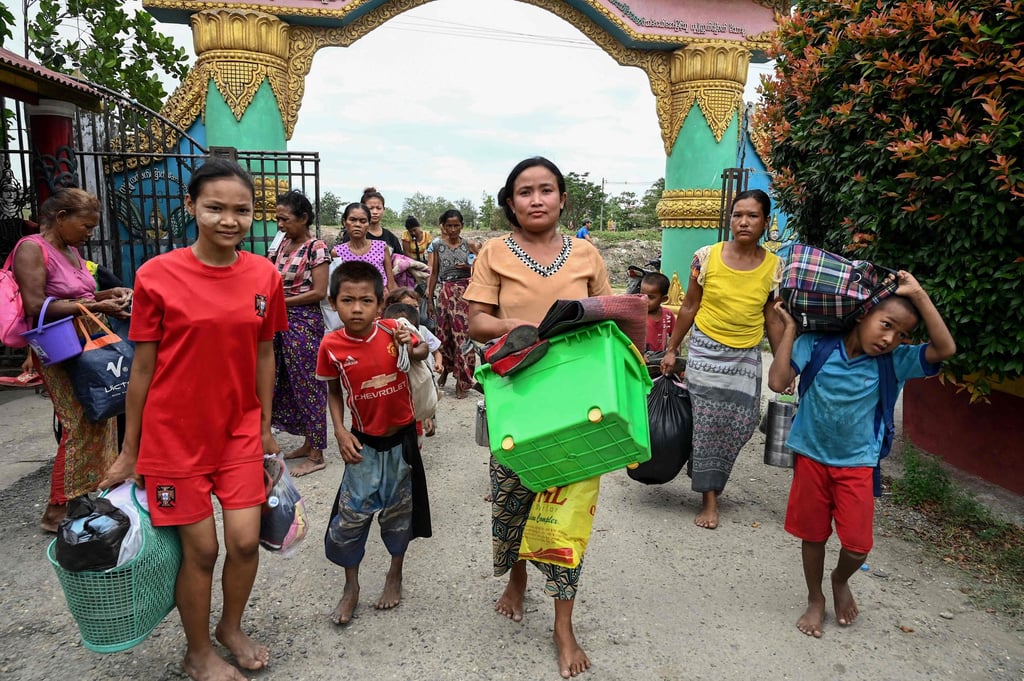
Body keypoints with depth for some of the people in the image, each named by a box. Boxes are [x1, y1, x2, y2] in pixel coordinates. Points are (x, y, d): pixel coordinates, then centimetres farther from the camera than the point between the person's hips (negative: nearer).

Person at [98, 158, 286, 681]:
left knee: (245, 540, 3)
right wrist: (129, 452, 1)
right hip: (175, 435, -3)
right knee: (200, 548, 7)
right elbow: (143, 366, -5)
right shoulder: (156, 275, -12)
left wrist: (265, 429, 11)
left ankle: (231, 628, 35)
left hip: (239, 431, 3)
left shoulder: (264, 276, -3)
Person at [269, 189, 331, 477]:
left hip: (304, 323, -8)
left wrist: (279, 302, -15)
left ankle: (316, 455, 8)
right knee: (288, 384, 13)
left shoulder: (317, 248, -11)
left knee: (308, 386, -2)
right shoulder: (283, 244, 11)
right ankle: (308, 443, 27)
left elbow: (319, 292, -16)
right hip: (282, 322, 8)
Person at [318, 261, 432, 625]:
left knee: (399, 510, 15)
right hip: (363, 443, 0)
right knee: (350, 515, 3)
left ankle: (395, 574, 39)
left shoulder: (392, 330, -15)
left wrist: (411, 350, -17)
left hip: (401, 437, 0)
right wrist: (340, 432, -9)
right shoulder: (331, 345, -13)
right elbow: (333, 392, 2)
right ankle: (351, 587, 27)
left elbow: (423, 350, 6)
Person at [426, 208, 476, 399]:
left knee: (463, 334, -4)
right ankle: (445, 368, 31)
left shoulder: (468, 244, 3)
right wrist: (430, 299, 7)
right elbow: (434, 273, 9)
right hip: (445, 293, 1)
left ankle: (461, 381, 4)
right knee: (444, 333, 6)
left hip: (465, 292, -1)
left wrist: (469, 267, -12)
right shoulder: (439, 246, 6)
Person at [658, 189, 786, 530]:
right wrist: (671, 350, 4)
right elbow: (689, 307, 2)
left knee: (739, 426, 2)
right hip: (706, 351, -2)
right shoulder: (707, 257, -6)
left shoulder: (774, 266, -1)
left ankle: (709, 480, 28)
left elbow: (773, 319, 6)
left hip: (747, 358, 2)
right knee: (706, 424, -1)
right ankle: (709, 499, 13)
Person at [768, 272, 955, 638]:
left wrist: (918, 295, -22)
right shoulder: (818, 344, -13)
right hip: (812, 457, -1)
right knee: (812, 534, 13)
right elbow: (778, 382, -21)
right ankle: (815, 599, 37)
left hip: (857, 465, 1)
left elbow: (945, 349, -22)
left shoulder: (895, 361, -8)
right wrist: (789, 328, -18)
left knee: (858, 546, -1)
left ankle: (840, 580, 34)